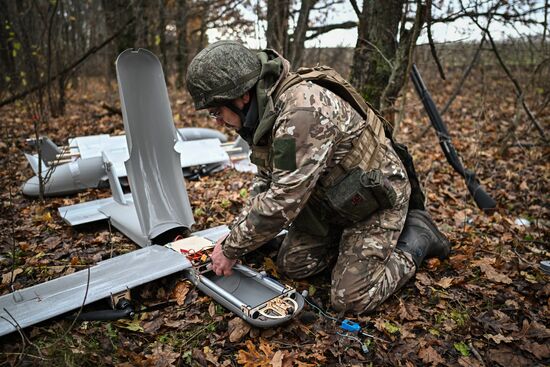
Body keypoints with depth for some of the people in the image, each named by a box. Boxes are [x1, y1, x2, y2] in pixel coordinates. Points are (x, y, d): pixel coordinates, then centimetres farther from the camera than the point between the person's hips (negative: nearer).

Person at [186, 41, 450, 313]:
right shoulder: (265, 112, -3)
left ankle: (418, 236, 8)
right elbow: (266, 180, 9)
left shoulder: (303, 110, -35)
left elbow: (282, 201, -34)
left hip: (374, 199, -8)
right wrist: (236, 234, -1)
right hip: (330, 198, 8)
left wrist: (232, 249, -20)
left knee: (352, 300, -11)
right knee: (291, 264, 3)